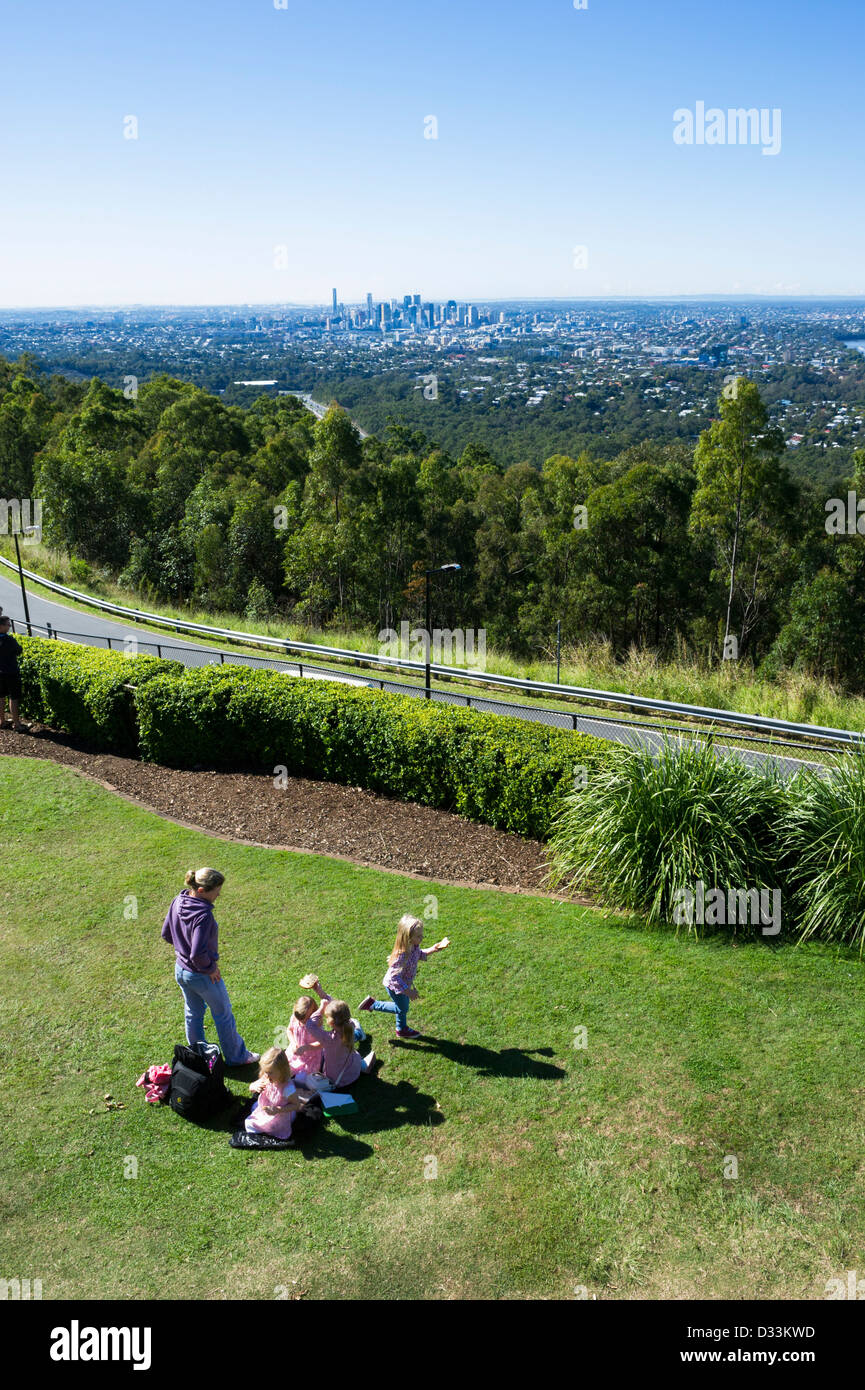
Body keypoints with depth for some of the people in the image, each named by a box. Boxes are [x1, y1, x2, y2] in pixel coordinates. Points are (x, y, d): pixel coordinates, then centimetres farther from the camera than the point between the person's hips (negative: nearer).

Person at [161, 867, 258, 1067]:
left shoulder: (178, 902, -10)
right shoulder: (203, 916, -35)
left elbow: (166, 934, 3)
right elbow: (198, 954, -35)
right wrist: (211, 968, -17)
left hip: (180, 970, 7)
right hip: (202, 976, -7)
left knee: (193, 1014, 27)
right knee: (223, 1015, 16)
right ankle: (236, 1056, 35)